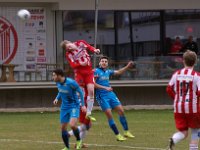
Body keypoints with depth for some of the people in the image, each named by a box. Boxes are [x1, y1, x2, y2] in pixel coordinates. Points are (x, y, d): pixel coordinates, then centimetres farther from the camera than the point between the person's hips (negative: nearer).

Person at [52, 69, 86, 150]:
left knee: (72, 125, -25)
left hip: (74, 106, -7)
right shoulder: (58, 83, -2)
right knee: (63, 128, 4)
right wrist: (57, 98, 1)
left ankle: (78, 140, 2)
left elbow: (80, 91, -10)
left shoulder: (71, 82, -22)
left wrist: (83, 105, -8)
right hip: (64, 107, 7)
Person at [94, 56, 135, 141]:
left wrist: (127, 66, 14)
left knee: (121, 111, 1)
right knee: (109, 115, -10)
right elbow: (93, 84, -15)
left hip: (110, 94, 6)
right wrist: (105, 88, -21)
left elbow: (119, 72, 26)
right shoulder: (96, 71, -7)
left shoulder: (108, 72, 12)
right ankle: (118, 135, -3)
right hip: (102, 96, -6)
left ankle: (126, 132, 12)